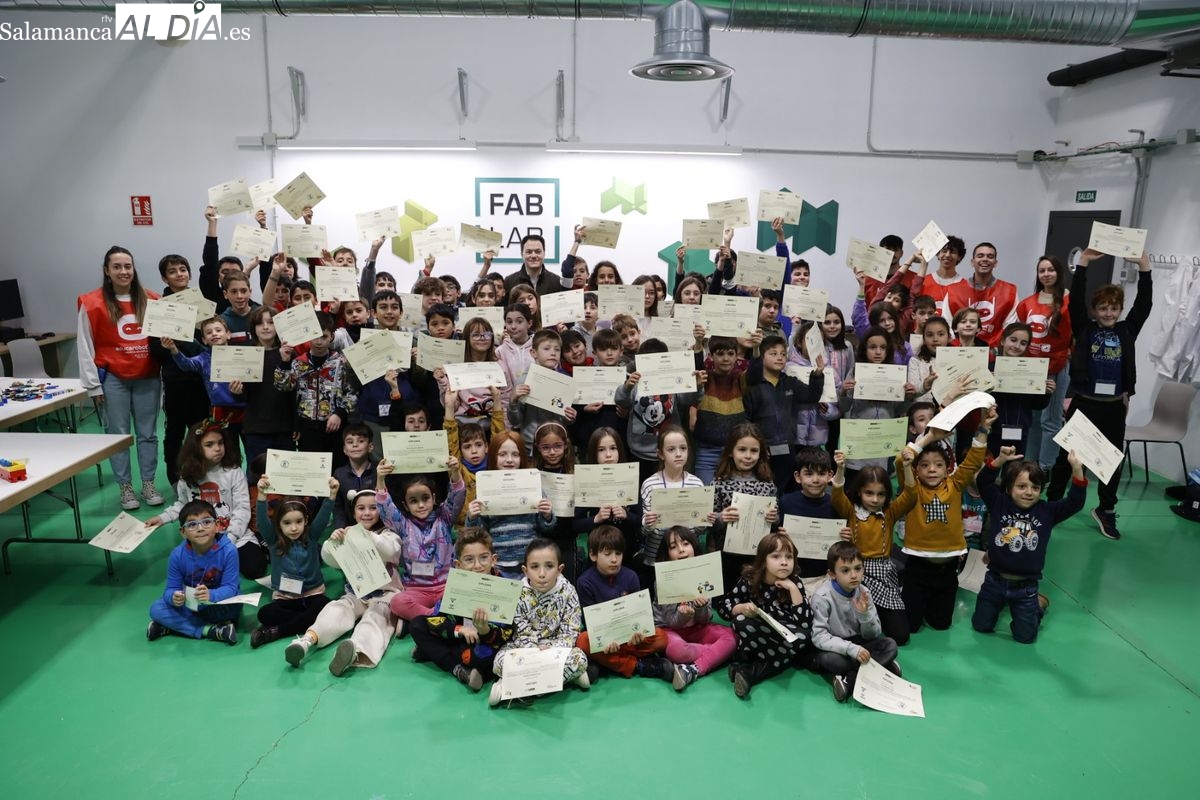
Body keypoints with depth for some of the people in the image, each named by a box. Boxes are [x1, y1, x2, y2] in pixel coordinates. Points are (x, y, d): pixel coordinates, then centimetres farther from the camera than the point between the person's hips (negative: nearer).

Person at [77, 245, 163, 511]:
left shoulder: (151, 300, 3)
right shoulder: (92, 303, -4)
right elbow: (85, 347, -3)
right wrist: (93, 385, -4)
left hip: (148, 377, 2)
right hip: (112, 379, -2)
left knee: (148, 433, 10)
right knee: (118, 435, 6)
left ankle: (149, 484, 21)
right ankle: (126, 488, 17)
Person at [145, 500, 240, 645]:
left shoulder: (228, 551, -23)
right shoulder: (178, 555, -14)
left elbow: (230, 588, -22)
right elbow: (171, 588, -11)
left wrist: (211, 595, -43)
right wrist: (174, 597, -36)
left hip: (219, 601, -3)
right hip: (190, 604, 3)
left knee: (233, 608, -35)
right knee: (156, 609, -19)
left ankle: (171, 626, -17)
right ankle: (212, 630, -25)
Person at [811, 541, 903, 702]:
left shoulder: (863, 592, -8)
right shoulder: (823, 596, -22)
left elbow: (873, 635, -6)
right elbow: (818, 637, -26)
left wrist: (865, 614, -26)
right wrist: (850, 649, -36)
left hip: (856, 644, 5)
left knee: (890, 645, -16)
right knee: (828, 659, -36)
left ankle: (850, 679, -22)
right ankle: (883, 666, -19)